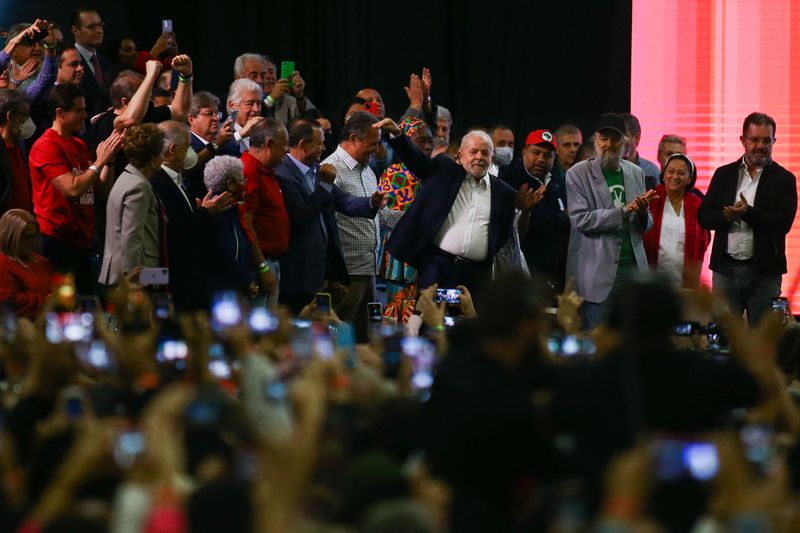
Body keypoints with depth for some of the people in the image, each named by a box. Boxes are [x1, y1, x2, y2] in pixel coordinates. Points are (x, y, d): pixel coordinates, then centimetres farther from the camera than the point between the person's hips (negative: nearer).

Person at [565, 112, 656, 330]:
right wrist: (624, 211, -17)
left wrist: (642, 212, -7)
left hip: (632, 266, 4)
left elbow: (645, 226, 17)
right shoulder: (578, 174, -1)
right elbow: (581, 220, -11)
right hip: (598, 271, -4)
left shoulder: (636, 173, 13)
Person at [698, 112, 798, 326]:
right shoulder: (724, 174, 10)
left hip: (764, 272, -2)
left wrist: (747, 213, -22)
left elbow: (783, 223, -10)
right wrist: (727, 216, -15)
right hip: (726, 268, 2)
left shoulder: (783, 179, 1)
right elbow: (704, 216, 5)